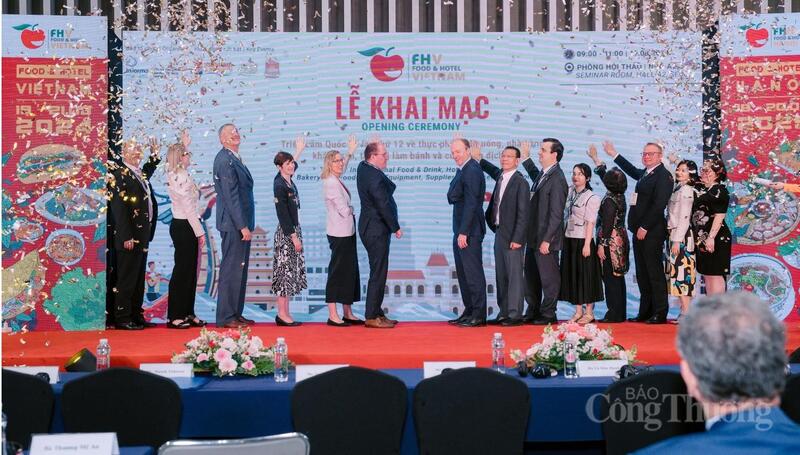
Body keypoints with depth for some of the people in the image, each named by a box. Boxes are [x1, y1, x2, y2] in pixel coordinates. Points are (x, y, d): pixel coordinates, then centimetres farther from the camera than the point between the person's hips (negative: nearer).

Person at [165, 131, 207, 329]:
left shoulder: (174, 174, 11)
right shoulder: (183, 177, -17)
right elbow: (189, 208, -19)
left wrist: (183, 145, 39)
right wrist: (200, 232, -16)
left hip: (180, 225, 10)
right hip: (185, 227, -10)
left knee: (189, 270, 13)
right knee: (183, 270, -4)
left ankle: (187, 313, 18)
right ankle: (175, 316, 1)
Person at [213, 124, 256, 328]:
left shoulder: (235, 158, 17)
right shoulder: (224, 160, -14)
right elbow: (231, 196, -19)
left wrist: (247, 224, 16)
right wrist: (243, 226, -20)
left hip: (241, 223, 10)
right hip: (233, 224, -10)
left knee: (239, 269, 13)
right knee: (231, 269, -6)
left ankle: (236, 313, 20)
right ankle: (226, 317, -1)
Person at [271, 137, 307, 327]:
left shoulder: (288, 181, 9)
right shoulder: (279, 186, -16)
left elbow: (292, 165, 34)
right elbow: (283, 214, -18)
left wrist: (299, 150, 43)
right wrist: (294, 237, -18)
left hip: (293, 231, 9)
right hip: (286, 233, -9)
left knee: (291, 273, 9)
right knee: (285, 271, -6)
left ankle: (284, 314, 13)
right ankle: (282, 315, -2)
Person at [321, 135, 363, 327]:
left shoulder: (336, 180, 11)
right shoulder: (331, 184, -16)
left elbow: (342, 168, 36)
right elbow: (344, 210, -18)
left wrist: (350, 152, 33)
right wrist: (352, 211, 2)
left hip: (347, 232, 9)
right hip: (339, 234, -9)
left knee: (350, 271, 11)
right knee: (337, 272, -6)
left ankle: (348, 313, 17)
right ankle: (332, 315, -2)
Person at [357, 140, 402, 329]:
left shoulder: (363, 167, 7)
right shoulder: (375, 177, -21)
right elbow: (383, 205, -20)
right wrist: (396, 228, -10)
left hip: (370, 227, 10)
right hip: (377, 230, -10)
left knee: (378, 272, 15)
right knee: (378, 273, -5)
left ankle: (376, 313, 21)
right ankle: (372, 317, 0)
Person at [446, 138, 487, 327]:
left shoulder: (472, 170, -15)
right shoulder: (462, 170, 15)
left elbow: (471, 203, -20)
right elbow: (451, 197, 17)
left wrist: (464, 232, -21)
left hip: (469, 230, -10)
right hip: (461, 229, 10)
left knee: (473, 272, -5)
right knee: (462, 273, 15)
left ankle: (479, 315, 1)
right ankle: (469, 311, 23)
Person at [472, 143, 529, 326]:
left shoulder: (520, 182, -12)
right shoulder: (500, 176, 10)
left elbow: (522, 214, -15)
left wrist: (517, 239, -19)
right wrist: (478, 159, 38)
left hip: (513, 236, -8)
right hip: (499, 233, 8)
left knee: (514, 275, -4)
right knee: (501, 276, 11)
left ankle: (515, 315, 0)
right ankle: (504, 313, 19)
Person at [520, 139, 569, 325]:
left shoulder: (557, 179, -18)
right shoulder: (543, 174, 8)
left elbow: (556, 213, -20)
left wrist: (546, 240, -21)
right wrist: (526, 158, 29)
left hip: (546, 239, -9)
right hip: (534, 238, 9)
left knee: (549, 278, 3)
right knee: (531, 276, 17)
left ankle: (548, 314, 14)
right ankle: (533, 311, 28)